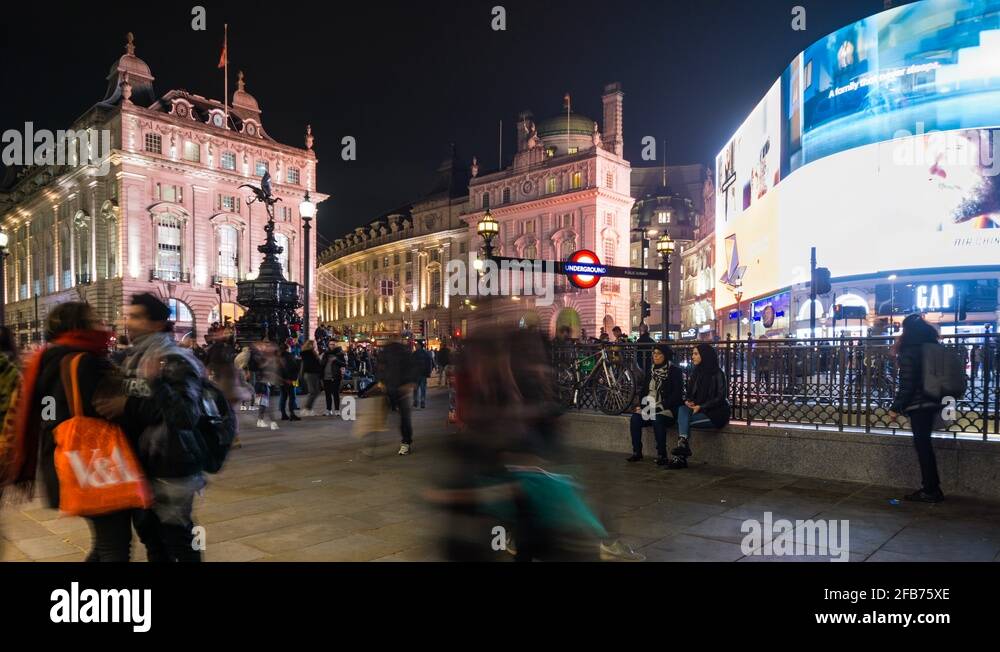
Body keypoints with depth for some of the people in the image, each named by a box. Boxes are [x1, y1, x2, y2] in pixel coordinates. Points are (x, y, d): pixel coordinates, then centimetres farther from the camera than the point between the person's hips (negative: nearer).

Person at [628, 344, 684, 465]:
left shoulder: (674, 372, -3)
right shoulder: (651, 372, 17)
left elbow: (677, 394, -11)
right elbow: (645, 391, 21)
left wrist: (662, 406, -19)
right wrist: (641, 406, 3)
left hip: (668, 409, -5)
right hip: (650, 408, 5)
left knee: (657, 419, -36)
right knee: (635, 418, -23)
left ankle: (662, 455, -27)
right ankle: (637, 452, -13)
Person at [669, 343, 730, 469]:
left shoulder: (718, 373, -7)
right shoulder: (696, 373, 14)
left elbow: (721, 397, -12)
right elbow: (690, 393, 20)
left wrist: (701, 407, -19)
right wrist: (688, 401, -4)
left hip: (716, 413, -6)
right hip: (697, 409, 6)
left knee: (683, 420, -26)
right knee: (681, 409, -26)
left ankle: (681, 457, -27)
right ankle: (683, 443, -39)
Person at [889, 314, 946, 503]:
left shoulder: (910, 351, -13)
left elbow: (907, 383, -16)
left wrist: (896, 407, -11)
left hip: (918, 404, -9)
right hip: (930, 402, 9)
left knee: (922, 445, -3)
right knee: (925, 444, 15)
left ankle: (930, 490, 1)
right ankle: (932, 487, 20)